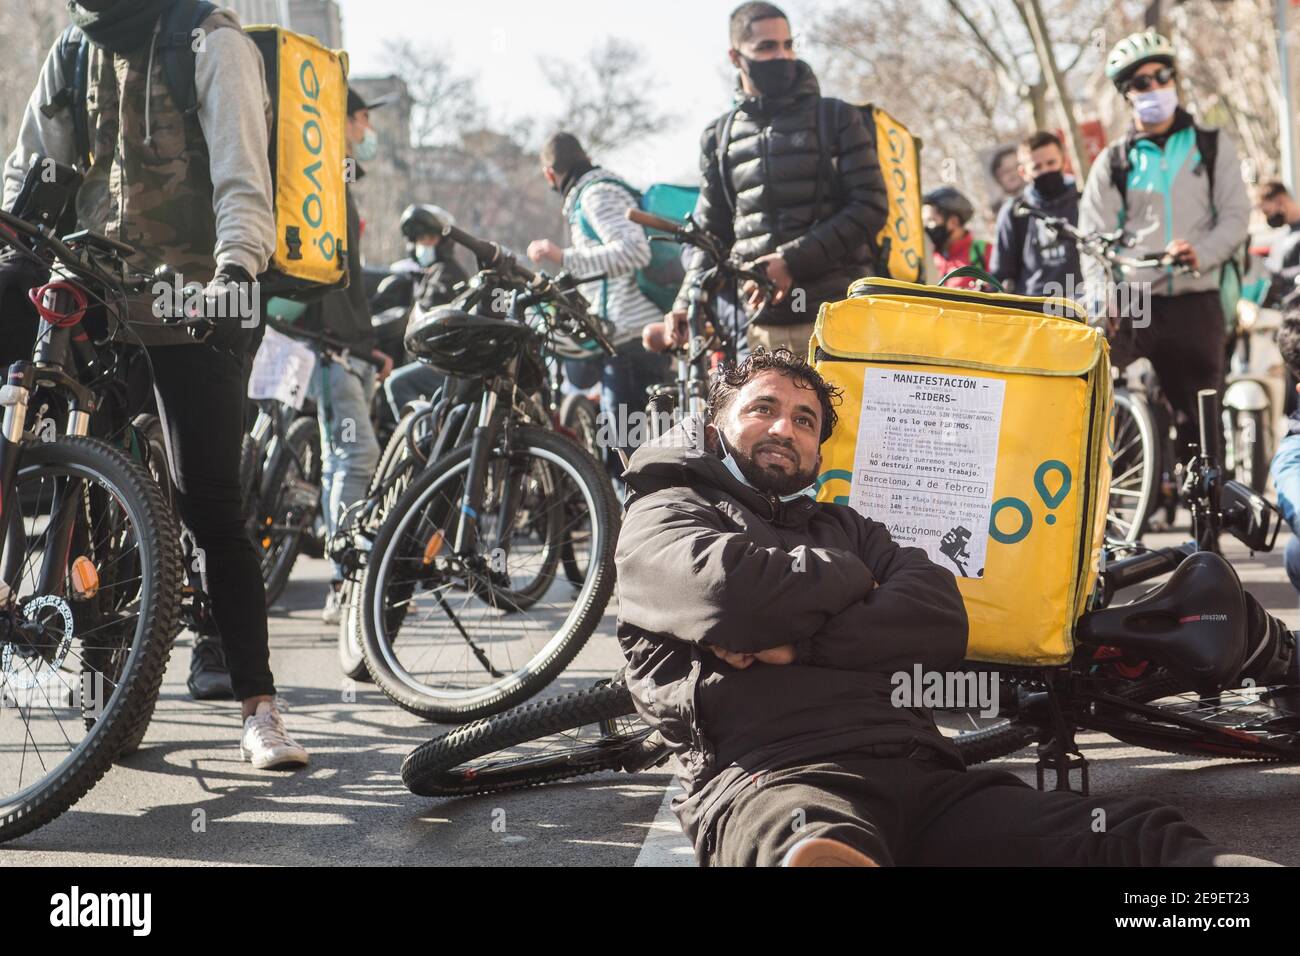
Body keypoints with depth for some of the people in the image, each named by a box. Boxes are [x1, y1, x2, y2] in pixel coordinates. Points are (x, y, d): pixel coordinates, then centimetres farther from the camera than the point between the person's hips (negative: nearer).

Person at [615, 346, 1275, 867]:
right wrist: (849, 577, 13)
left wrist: (800, 642, -1)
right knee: (823, 854, -45)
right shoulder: (665, 515, 20)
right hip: (772, 774, -5)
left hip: (921, 775, 5)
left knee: (1138, 837, -23)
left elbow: (941, 625, 13)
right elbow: (731, 590, -6)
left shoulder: (842, 528, 34)